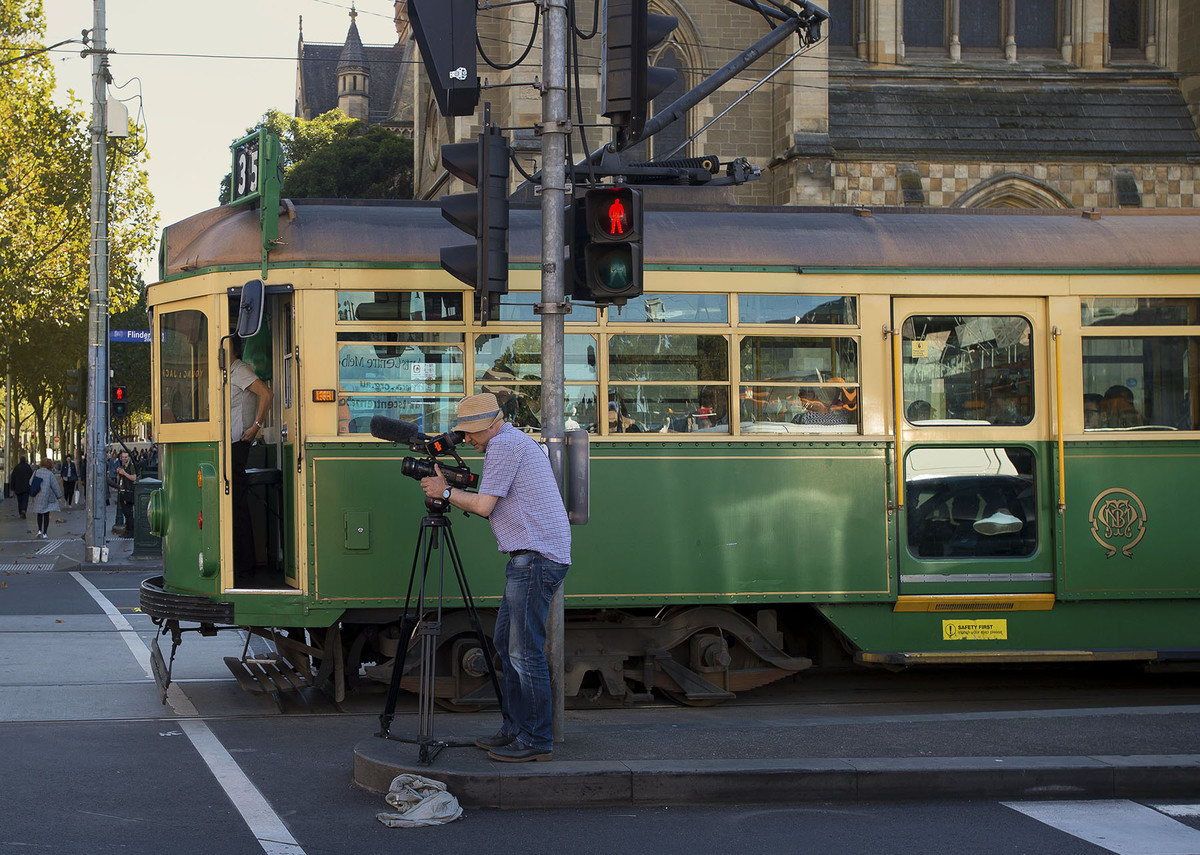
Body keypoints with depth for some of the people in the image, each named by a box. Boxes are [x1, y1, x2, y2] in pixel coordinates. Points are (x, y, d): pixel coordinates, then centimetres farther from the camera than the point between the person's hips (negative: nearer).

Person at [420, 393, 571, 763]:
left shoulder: (504, 445, -11)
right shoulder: (518, 442, 21)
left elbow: (483, 506, -13)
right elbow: (491, 505, 24)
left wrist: (446, 492, 1)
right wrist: (452, 493, 15)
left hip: (536, 558, -11)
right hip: (530, 557, 11)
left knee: (525, 652, -9)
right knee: (506, 642, 16)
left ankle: (537, 740, -6)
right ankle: (515, 729, 21)